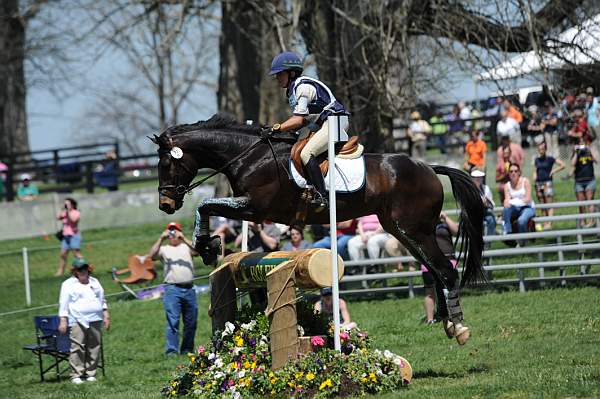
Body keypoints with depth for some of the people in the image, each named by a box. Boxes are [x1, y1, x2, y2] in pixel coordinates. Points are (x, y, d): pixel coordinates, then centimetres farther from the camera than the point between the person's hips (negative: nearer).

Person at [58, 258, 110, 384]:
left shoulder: (95, 282, 19)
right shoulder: (69, 285, 4)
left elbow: (102, 301, 25)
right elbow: (63, 304, 0)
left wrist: (106, 316, 18)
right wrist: (63, 321, -7)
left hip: (95, 321, 5)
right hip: (77, 321, -5)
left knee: (94, 348, 2)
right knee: (77, 348, -12)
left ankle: (90, 373, 9)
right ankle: (76, 375, -11)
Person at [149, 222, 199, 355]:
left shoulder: (186, 247, 14)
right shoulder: (164, 249, 12)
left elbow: (197, 251, -6)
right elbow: (152, 256, -7)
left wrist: (183, 238, -14)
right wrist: (161, 238, -13)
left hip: (189, 288, 2)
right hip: (172, 289, -2)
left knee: (191, 322, 8)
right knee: (173, 321, -11)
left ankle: (187, 350, 20)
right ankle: (171, 350, -13)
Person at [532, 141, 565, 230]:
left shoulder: (550, 159, -3)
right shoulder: (536, 160, 11)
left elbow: (562, 165, -5)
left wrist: (553, 171, -7)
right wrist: (534, 176, 4)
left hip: (547, 182, -5)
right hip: (538, 183, 5)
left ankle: (549, 223, -16)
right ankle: (545, 223, 10)